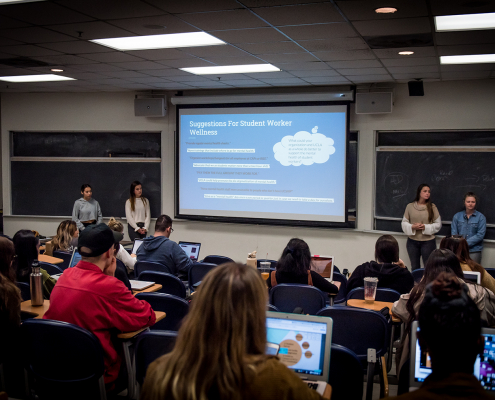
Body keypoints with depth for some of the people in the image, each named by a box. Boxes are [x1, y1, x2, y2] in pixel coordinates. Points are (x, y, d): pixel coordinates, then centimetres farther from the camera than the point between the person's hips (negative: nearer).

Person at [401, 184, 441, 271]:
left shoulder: (432, 207, -1)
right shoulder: (410, 206, 2)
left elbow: (438, 224, 1)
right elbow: (404, 223, 6)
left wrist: (426, 227, -14)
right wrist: (412, 227, -14)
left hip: (428, 242, -2)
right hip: (412, 242, 2)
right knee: (414, 268, 13)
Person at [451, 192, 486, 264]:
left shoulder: (481, 217, 1)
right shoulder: (457, 216, 9)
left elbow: (480, 234, -5)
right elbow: (454, 232, 4)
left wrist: (466, 243, -12)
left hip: (474, 251, -2)